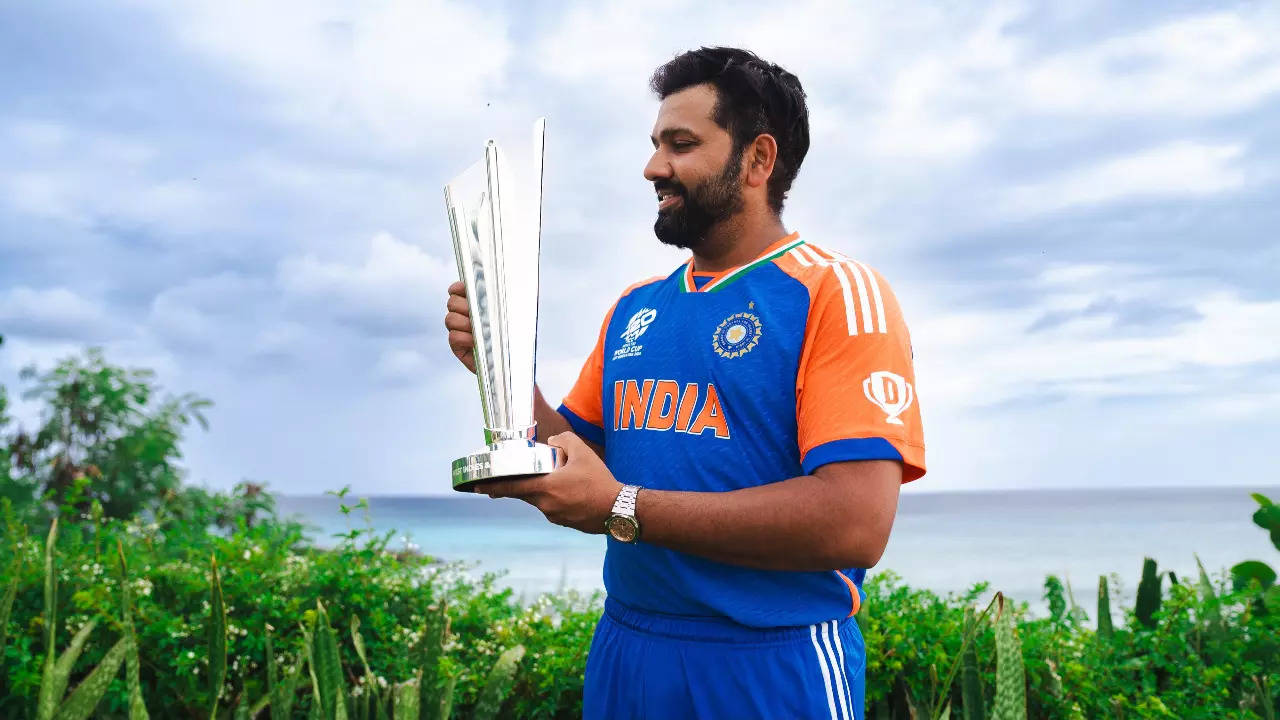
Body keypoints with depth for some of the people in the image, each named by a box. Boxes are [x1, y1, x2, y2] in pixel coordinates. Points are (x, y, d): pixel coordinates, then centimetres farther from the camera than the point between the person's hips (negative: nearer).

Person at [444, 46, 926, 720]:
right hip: (623, 655, 6)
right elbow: (577, 458, 12)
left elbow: (856, 523, -22)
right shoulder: (634, 307, 7)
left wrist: (622, 508, -22)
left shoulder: (838, 292, -12)